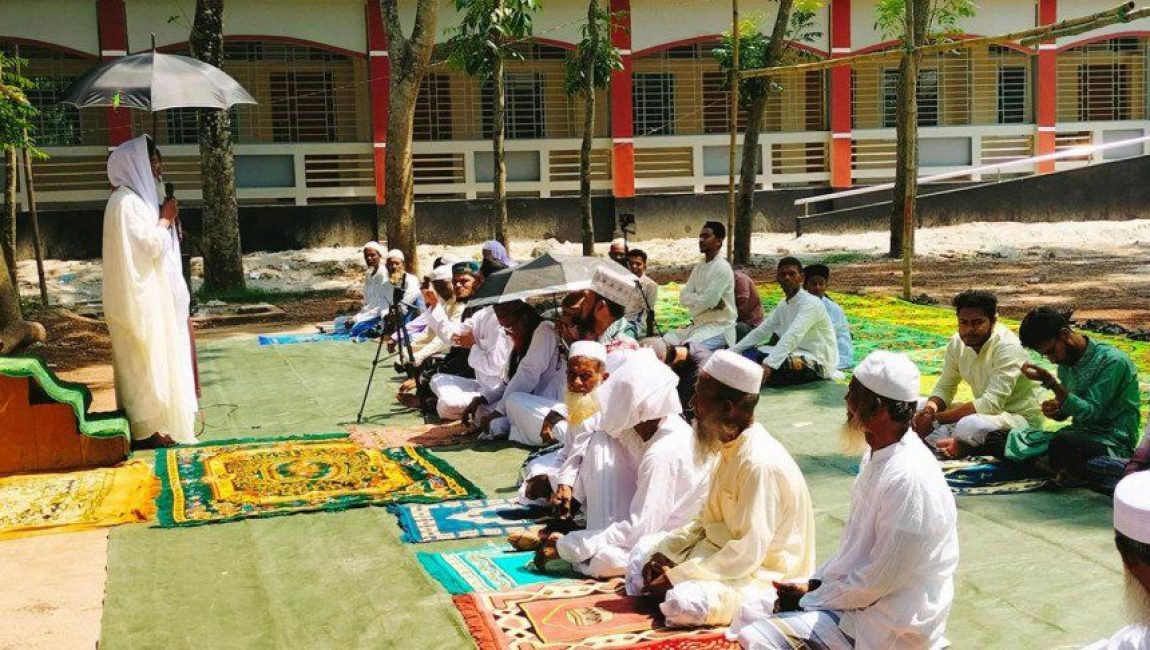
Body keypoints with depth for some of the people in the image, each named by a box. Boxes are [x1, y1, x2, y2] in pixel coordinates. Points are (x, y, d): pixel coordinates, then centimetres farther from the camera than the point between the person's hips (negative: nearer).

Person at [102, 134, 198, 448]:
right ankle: (146, 430, 3)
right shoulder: (126, 202, -17)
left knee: (149, 359, 15)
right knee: (146, 359, -4)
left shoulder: (135, 197, 14)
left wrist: (165, 220, 7)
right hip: (138, 295, -10)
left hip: (146, 292, 10)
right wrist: (166, 219, -8)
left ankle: (149, 424, 23)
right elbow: (151, 245, -22)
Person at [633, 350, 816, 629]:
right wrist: (664, 552, -2)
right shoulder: (731, 448, 6)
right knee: (643, 555, 11)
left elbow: (748, 553, -27)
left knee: (684, 604, -33)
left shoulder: (761, 464, -25)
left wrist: (678, 576, -23)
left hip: (765, 574, -10)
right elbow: (708, 520, 13)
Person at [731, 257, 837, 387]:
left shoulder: (811, 303, -16)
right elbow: (761, 331, 11)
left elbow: (793, 336, -31)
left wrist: (769, 365, -43)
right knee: (750, 353, -2)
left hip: (817, 363, -9)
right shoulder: (783, 305, 12)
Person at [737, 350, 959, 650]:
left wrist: (811, 597, -13)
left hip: (890, 623, -9)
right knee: (750, 615, 10)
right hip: (862, 594, 9)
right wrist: (813, 583, 3)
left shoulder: (908, 479, -27)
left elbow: (880, 580, -23)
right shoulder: (878, 457, 4)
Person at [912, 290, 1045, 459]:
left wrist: (936, 418, -30)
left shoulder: (1007, 347, -23)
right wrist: (930, 409, -20)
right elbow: (944, 389, 4)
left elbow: (991, 404, -29)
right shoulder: (957, 343, -2)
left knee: (969, 426, -38)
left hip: (1022, 419, -7)